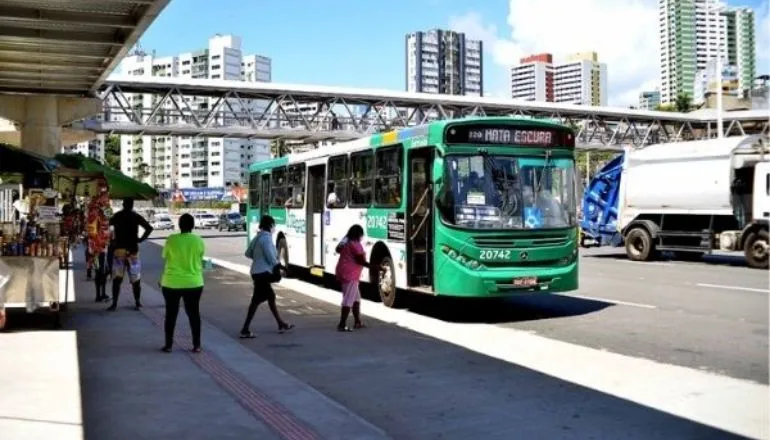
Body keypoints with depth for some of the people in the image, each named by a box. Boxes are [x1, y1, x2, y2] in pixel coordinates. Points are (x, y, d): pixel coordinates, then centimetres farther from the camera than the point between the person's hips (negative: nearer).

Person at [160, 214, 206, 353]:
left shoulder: (171, 239, -10)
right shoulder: (199, 240, -6)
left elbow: (165, 257, 3)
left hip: (172, 283, -1)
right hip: (193, 283, 1)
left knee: (171, 314, 11)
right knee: (194, 313, 11)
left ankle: (168, 345, 16)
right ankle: (196, 345, 12)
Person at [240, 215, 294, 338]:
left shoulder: (258, 237, 11)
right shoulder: (266, 238, -15)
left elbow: (248, 253, 16)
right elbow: (271, 258, -17)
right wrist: (280, 267, -3)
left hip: (257, 272, 10)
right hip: (263, 273, -10)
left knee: (271, 297, 18)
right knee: (257, 300, -7)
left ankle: (281, 324, 28)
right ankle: (245, 330, -6)